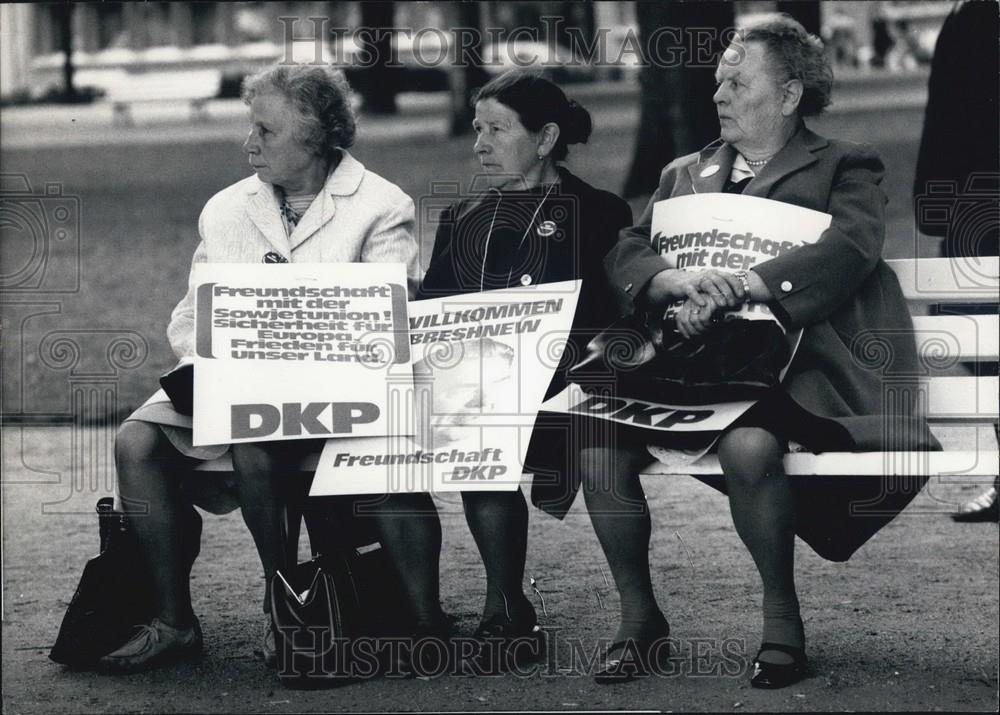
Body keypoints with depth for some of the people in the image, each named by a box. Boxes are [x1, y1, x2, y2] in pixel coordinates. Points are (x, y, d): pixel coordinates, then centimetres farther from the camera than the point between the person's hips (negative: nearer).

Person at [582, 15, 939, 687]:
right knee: (598, 441, -21)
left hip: (791, 365, -5)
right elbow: (626, 256, 10)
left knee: (748, 445, -36)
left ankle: (783, 619, -13)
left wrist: (738, 287, -23)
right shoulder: (686, 174, 23)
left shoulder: (844, 169, 9)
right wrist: (682, 280, -15)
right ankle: (640, 619, -2)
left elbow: (850, 249, -12)